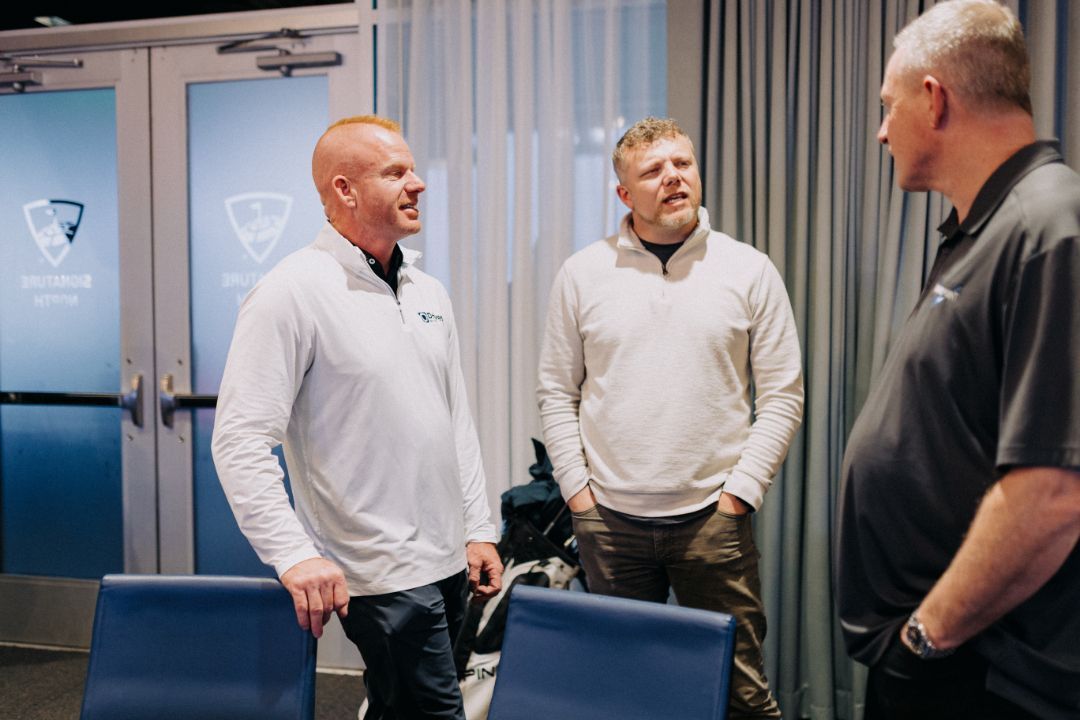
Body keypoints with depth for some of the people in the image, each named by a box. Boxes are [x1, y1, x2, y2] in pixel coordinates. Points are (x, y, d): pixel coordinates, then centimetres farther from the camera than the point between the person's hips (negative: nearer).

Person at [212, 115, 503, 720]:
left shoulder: (429, 291, 10)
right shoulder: (294, 292, -13)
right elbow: (241, 442, -16)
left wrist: (480, 529, 12)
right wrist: (295, 555, -21)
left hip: (449, 562, 7)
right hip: (380, 575, -7)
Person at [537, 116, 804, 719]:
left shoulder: (751, 271, 1)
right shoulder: (582, 274, 4)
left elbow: (782, 395, 1)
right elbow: (558, 392, 7)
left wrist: (739, 492, -6)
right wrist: (577, 488, 0)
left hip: (714, 516, -1)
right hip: (608, 517, 2)